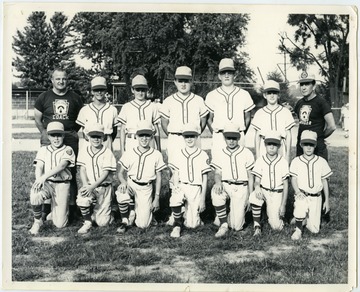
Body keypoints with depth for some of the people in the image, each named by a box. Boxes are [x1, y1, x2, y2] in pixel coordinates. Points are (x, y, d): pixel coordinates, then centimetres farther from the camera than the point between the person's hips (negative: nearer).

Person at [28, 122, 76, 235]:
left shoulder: (67, 150, 2)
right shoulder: (43, 150, 11)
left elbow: (61, 166, -15)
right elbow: (39, 167, -1)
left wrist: (44, 176, -29)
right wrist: (38, 180, -24)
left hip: (62, 184, -2)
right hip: (46, 183, 2)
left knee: (60, 224, -6)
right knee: (34, 196, -36)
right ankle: (37, 221, -7)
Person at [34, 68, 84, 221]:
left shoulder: (75, 98, 10)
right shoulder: (44, 97, 8)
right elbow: (37, 119, 12)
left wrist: (74, 132, 2)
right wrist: (44, 133, -2)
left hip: (70, 138, 0)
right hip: (49, 138, 0)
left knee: (71, 172, 2)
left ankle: (72, 206, 8)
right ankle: (46, 206, 5)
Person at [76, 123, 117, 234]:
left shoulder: (107, 153, -8)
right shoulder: (83, 151, 2)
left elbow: (105, 174, -14)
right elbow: (82, 170, -2)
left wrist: (92, 187, -27)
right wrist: (86, 186, -20)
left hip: (104, 187, -2)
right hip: (89, 186, 2)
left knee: (102, 222, -6)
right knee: (82, 200, -33)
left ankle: (103, 212, 31)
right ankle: (87, 222, -5)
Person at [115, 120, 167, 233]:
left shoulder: (156, 155, -3)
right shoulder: (129, 153, -2)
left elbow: (158, 178, 2)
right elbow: (121, 172, 6)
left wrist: (156, 198, -1)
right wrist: (123, 182, -18)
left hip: (146, 188, 0)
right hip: (130, 184, 1)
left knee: (142, 224, -9)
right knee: (121, 196, -37)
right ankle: (124, 222, -10)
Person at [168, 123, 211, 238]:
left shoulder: (203, 155, 0)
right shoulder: (179, 154, 6)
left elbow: (205, 179, 2)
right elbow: (176, 175, 7)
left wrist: (202, 199, -1)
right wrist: (176, 187, -14)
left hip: (196, 189, 0)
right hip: (181, 187, 0)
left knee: (192, 225, -5)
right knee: (175, 199, -37)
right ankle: (177, 224, -10)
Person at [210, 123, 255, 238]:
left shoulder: (246, 153, 4)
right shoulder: (221, 154, 10)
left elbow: (250, 176, 6)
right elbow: (217, 173, 4)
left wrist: (250, 196, 1)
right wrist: (218, 182, -21)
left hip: (241, 188, -2)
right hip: (225, 186, 2)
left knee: (236, 226, -9)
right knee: (216, 192, -37)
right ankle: (223, 225, -21)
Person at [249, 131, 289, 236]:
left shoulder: (283, 162, -6)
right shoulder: (260, 160, -3)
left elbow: (286, 185, -3)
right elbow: (257, 181, -3)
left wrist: (283, 205, -9)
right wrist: (257, 188, -29)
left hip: (277, 193, -1)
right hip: (263, 191, 1)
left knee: (277, 226, -12)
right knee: (253, 197, -36)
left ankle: (273, 213, 25)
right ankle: (257, 225, -17)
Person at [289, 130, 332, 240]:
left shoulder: (321, 162, 4)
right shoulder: (296, 161, 1)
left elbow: (324, 181, 9)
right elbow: (293, 179, -4)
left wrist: (327, 200, 8)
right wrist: (298, 192, -23)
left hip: (316, 197, 2)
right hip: (302, 196, -1)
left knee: (314, 230, -3)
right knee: (300, 209, -35)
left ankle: (307, 218, 31)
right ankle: (298, 230, -6)